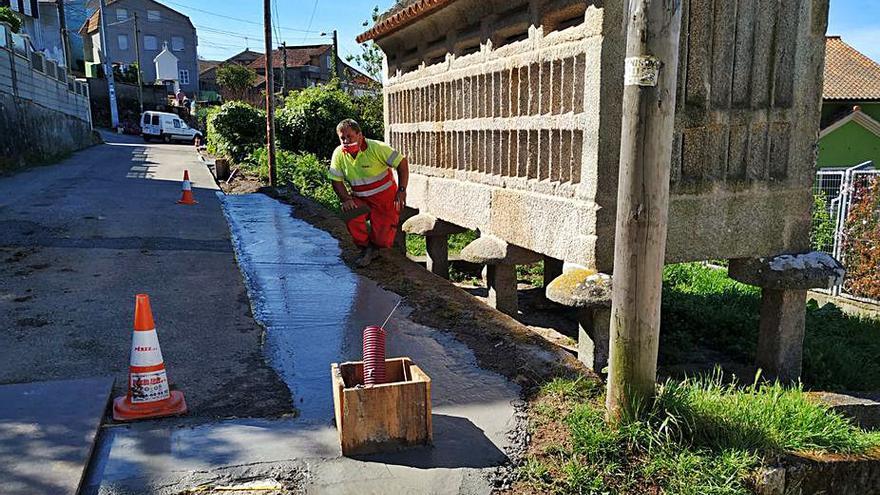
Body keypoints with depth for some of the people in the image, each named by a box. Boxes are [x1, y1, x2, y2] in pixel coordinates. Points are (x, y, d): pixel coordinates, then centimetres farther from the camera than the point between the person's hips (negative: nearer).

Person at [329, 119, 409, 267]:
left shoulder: (376, 148, -18)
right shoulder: (339, 154, -6)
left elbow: (402, 162, -15)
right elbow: (336, 180, 1)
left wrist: (402, 190, -19)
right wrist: (346, 199, -16)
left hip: (386, 199, -3)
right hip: (360, 200, 3)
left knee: (383, 240, -15)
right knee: (350, 215, -30)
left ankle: (374, 245, 25)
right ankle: (365, 248, -5)